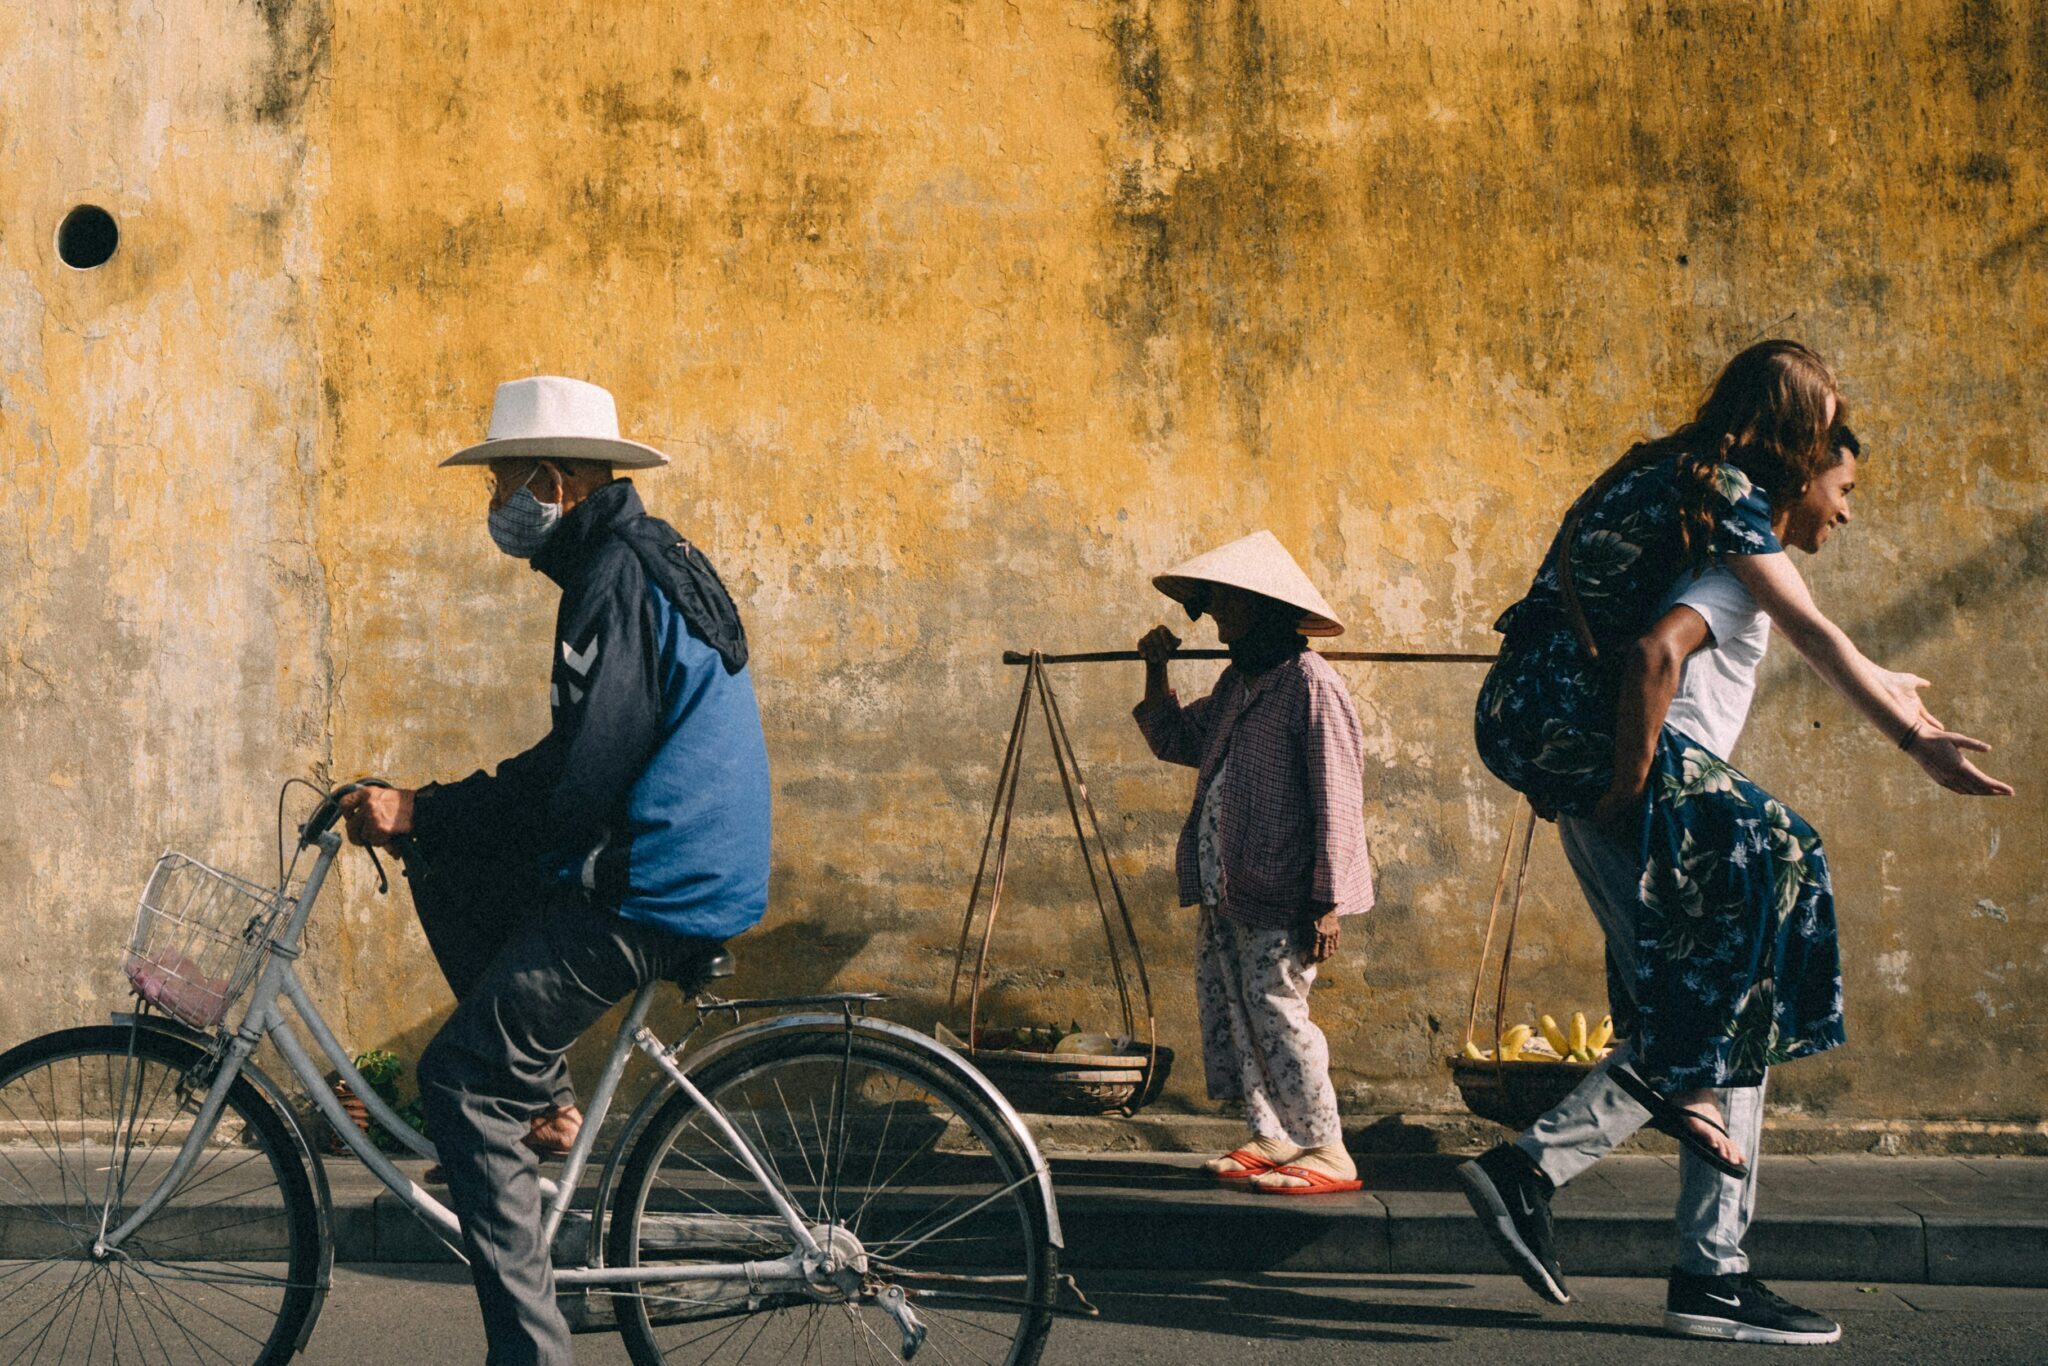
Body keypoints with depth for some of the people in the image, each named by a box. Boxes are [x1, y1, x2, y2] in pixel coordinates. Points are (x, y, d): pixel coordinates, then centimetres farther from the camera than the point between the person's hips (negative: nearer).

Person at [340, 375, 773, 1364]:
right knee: (444, 868, 17)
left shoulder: (617, 584, -17)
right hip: (676, 863, 10)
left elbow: (571, 781, -23)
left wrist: (420, 813, -15)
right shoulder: (637, 558, 15)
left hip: (652, 900, -10)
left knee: (460, 1079, -9)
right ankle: (540, 1091, 15)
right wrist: (432, 815, 21)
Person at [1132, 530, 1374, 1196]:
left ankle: (1327, 1152, -2)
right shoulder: (1236, 683, 15)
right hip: (1226, 890, 10)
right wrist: (1156, 671, 16)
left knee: (1275, 1010, -10)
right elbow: (1176, 742, 30)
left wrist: (1326, 900, -19)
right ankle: (1271, 1137, 21)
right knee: (1227, 1008, 11)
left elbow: (1336, 798, -17)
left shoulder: (1309, 683, -13)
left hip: (1282, 896, -10)